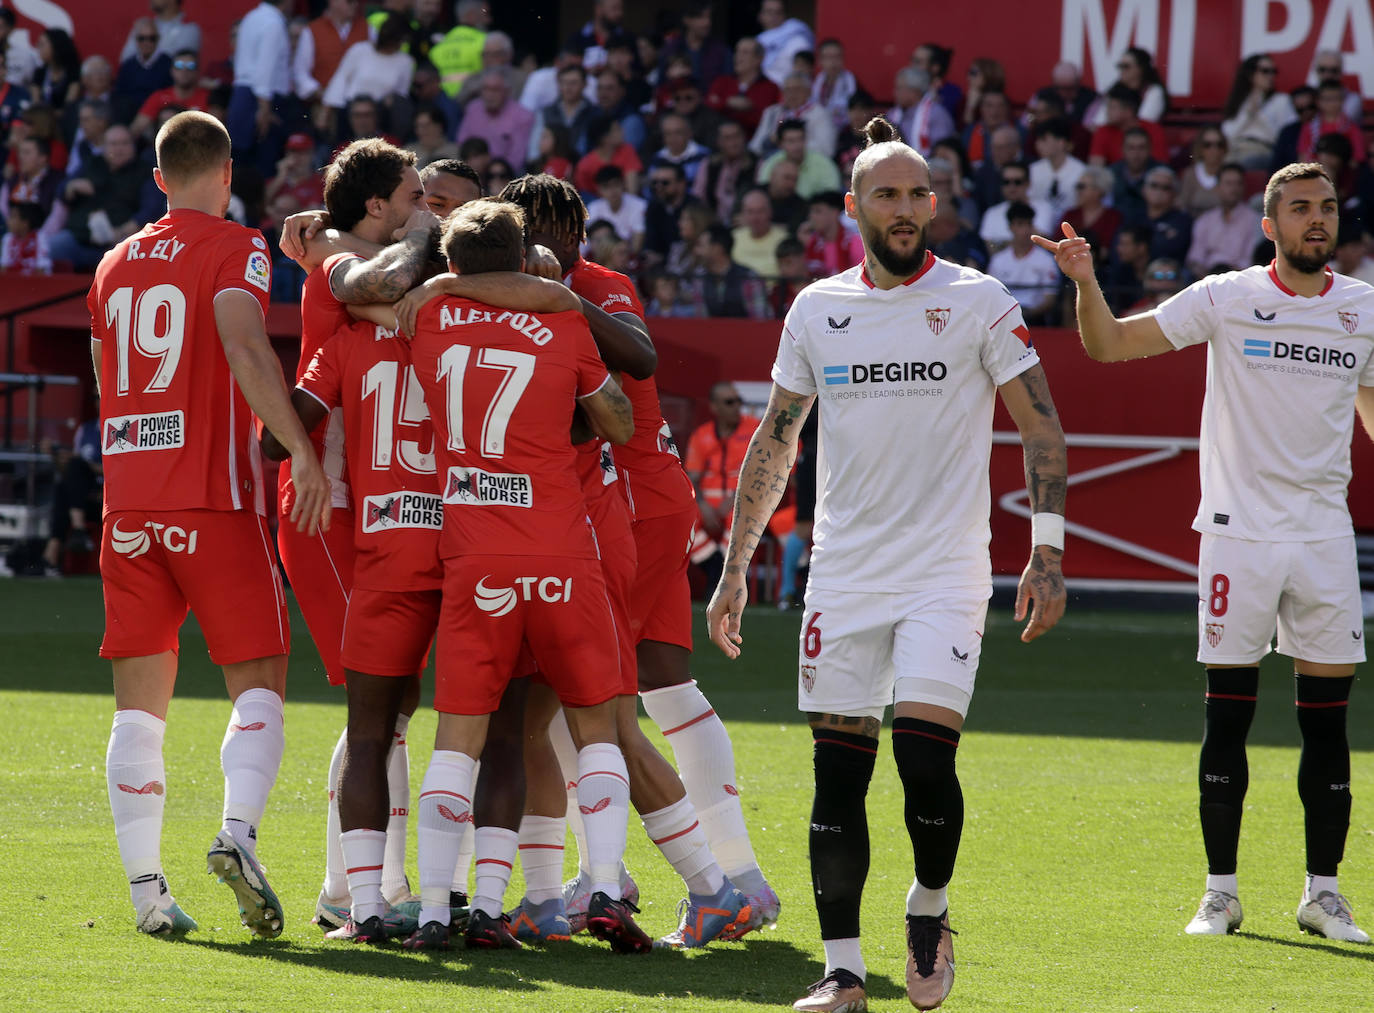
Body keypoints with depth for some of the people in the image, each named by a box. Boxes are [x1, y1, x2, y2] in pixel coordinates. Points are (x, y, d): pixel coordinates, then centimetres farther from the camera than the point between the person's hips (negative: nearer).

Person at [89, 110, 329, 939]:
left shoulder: (115, 265, 17)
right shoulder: (235, 249, -2)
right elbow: (245, 347, -19)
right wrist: (302, 449, -22)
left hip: (128, 502, 5)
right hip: (213, 498, -5)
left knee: (141, 703, 5)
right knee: (259, 681, 0)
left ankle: (145, 883, -1)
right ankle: (239, 832, -23)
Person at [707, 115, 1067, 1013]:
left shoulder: (977, 300, -2)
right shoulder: (816, 310, 8)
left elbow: (1042, 425, -1)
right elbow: (775, 442, 15)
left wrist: (1047, 552, -9)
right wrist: (735, 568, 12)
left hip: (946, 572, -3)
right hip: (843, 572, 3)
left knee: (925, 754, -14)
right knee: (838, 769, 0)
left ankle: (929, 913, 12)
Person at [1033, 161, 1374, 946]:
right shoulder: (1227, 299, -2)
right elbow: (1111, 345, -2)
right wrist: (1086, 282, -20)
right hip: (1238, 531, -2)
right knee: (1228, 717, 0)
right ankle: (1221, 893, 7)